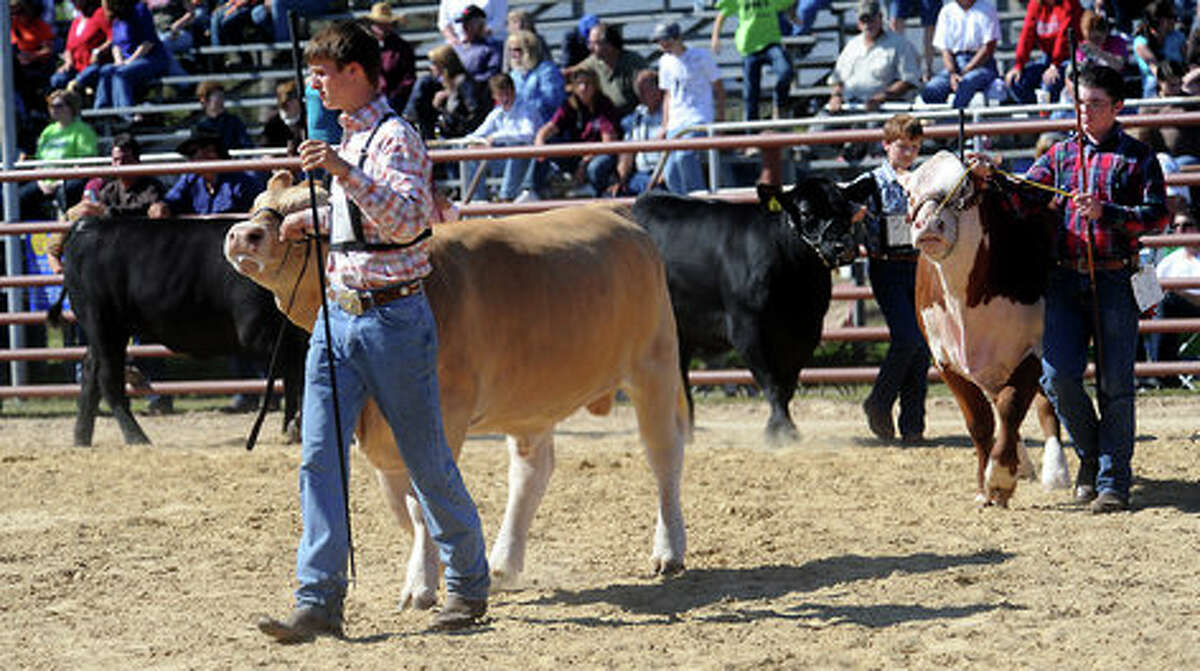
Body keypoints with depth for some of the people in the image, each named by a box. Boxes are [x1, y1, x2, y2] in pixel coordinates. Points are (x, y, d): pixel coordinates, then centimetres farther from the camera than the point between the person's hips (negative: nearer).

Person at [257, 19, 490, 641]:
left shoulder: (395, 137, -12)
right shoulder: (350, 136, 15)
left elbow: (408, 217, -26)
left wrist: (345, 172, -34)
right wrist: (313, 218, 16)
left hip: (394, 317, -8)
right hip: (337, 316, 8)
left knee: (427, 460, 4)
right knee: (319, 457, -4)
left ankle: (469, 585, 21)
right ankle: (319, 604, -7)